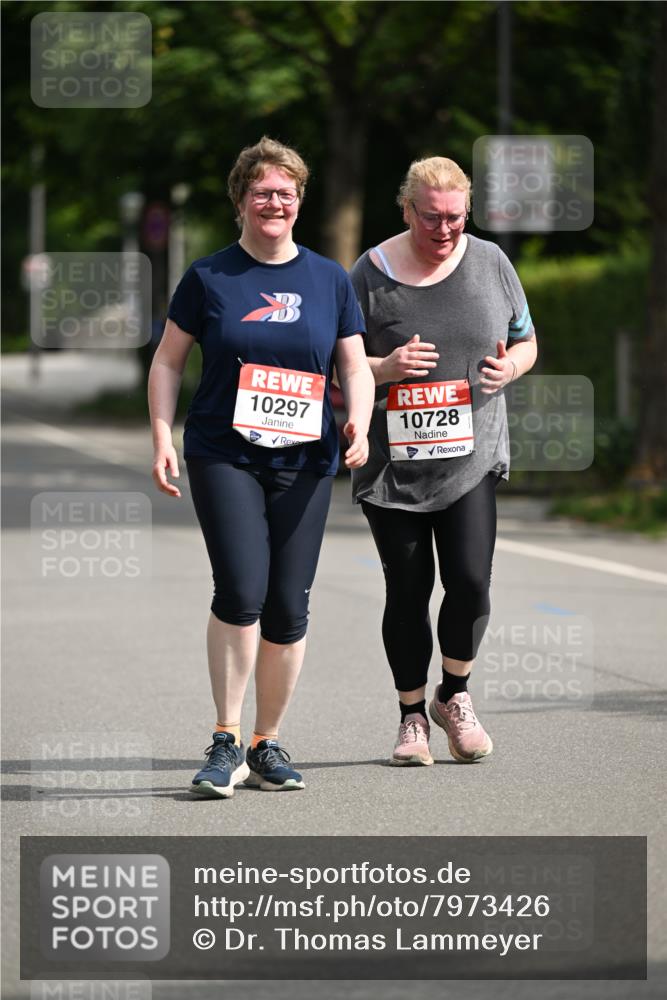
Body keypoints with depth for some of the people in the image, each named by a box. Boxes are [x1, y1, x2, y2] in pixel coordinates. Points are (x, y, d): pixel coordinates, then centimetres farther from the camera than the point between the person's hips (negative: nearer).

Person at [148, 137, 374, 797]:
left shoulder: (329, 280, 10)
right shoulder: (209, 277, 4)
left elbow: (355, 368, 11)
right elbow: (168, 362, 8)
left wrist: (358, 421, -8)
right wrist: (163, 437, -3)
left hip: (303, 462, 3)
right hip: (222, 456, -3)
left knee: (288, 606, 2)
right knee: (241, 592, -18)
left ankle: (267, 745, 16)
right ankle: (226, 743, -9)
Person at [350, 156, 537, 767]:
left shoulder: (490, 263, 6)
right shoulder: (371, 274, -1)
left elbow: (527, 344, 16)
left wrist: (509, 367, -7)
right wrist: (386, 368, -17)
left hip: (470, 458, 1)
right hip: (393, 463, -1)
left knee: (470, 581, -10)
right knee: (408, 591, 2)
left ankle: (454, 698, 15)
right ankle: (413, 716, 19)